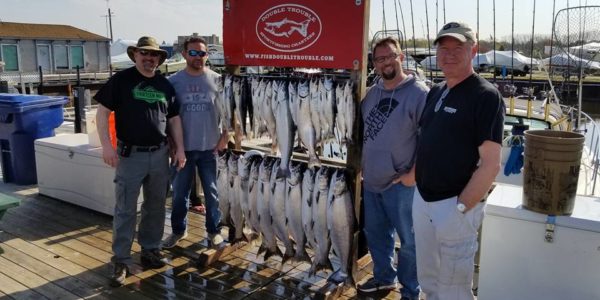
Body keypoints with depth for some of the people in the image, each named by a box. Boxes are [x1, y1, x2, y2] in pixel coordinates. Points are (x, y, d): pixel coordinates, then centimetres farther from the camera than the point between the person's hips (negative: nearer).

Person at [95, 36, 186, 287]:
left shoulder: (165, 85, 10)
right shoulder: (121, 80, -2)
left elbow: (174, 118, 14)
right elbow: (103, 111, -4)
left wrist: (179, 148, 8)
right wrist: (106, 144, -14)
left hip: (159, 154, 4)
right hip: (129, 154, -4)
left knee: (155, 206, 13)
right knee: (125, 209, 1)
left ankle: (150, 250, 28)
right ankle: (121, 261, 11)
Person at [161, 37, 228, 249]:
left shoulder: (217, 80, -2)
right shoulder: (173, 81, -1)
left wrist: (224, 137, -3)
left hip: (210, 147, 0)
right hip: (183, 148, 1)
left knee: (212, 192, 10)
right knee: (179, 193, 11)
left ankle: (214, 230, 25)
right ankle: (178, 230, 28)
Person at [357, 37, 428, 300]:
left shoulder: (418, 93, -13)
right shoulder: (372, 93, 9)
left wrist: (413, 175, -17)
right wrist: (363, 166, 13)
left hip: (401, 184, -7)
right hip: (371, 181, 7)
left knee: (409, 241, 7)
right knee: (375, 234, 21)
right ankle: (383, 277, 42)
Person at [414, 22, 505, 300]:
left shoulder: (485, 95, -13)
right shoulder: (435, 92, 9)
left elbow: (490, 164, -17)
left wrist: (460, 208, -19)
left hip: (454, 205, -7)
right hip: (422, 199, 7)